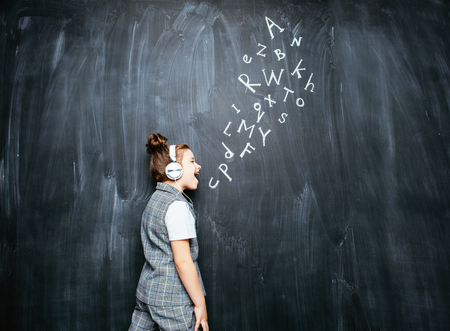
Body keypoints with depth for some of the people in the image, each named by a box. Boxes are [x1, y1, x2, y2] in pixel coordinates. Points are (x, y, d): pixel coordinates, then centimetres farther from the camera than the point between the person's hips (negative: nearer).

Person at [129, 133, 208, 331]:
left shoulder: (155, 199, 10)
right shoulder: (177, 205, -18)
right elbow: (182, 261, -21)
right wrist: (200, 304, -13)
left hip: (147, 292, 9)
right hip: (173, 300, -9)